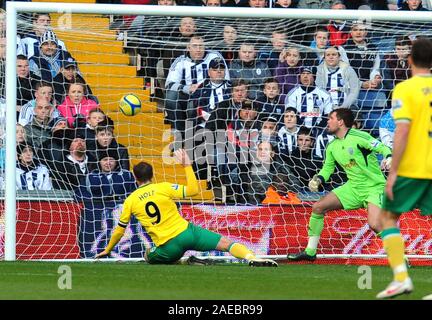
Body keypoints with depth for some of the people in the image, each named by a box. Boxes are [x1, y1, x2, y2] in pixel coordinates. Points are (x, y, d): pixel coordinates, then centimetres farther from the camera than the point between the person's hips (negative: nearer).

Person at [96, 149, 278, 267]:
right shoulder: (163, 188, 2)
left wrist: (107, 250, 32)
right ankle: (252, 258, -30)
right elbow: (193, 190, 0)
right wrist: (187, 165, 8)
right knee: (226, 243, -2)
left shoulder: (130, 201, 9)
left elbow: (119, 230, 18)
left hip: (168, 247, 0)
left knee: (149, 257, 31)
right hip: (186, 232, 0)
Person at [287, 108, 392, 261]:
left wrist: (389, 158, -39)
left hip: (374, 187, -7)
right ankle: (310, 252, 11)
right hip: (353, 186, 7)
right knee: (318, 207, 0)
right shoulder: (332, 147, 7)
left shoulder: (358, 137, -16)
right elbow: (328, 168, 19)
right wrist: (318, 179, -1)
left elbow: (382, 148, -17)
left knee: (375, 224, -29)